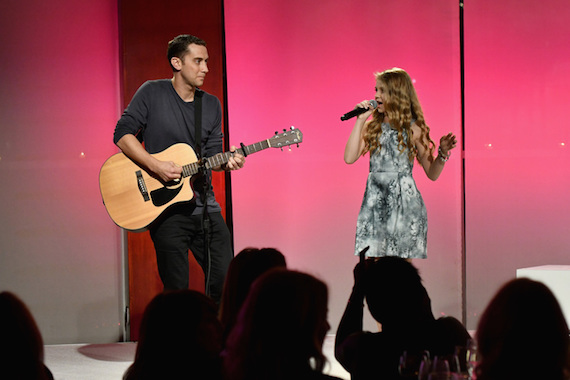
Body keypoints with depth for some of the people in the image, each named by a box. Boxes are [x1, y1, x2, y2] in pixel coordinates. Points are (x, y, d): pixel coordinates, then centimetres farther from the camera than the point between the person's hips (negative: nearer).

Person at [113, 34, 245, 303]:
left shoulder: (212, 105, 11)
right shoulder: (152, 93, -2)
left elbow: (211, 154, 11)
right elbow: (122, 134, -6)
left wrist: (226, 161, -12)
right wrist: (155, 166, -17)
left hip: (205, 207, 4)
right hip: (166, 209, -4)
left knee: (225, 284, 1)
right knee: (176, 293, -3)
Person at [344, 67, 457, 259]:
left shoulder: (413, 129, 0)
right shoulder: (372, 126, 9)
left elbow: (432, 174, 1)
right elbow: (349, 158, -5)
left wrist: (443, 153, -18)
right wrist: (360, 121, -3)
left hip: (404, 202, -3)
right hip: (375, 201, 3)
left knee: (404, 255, -2)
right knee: (370, 254, -1)